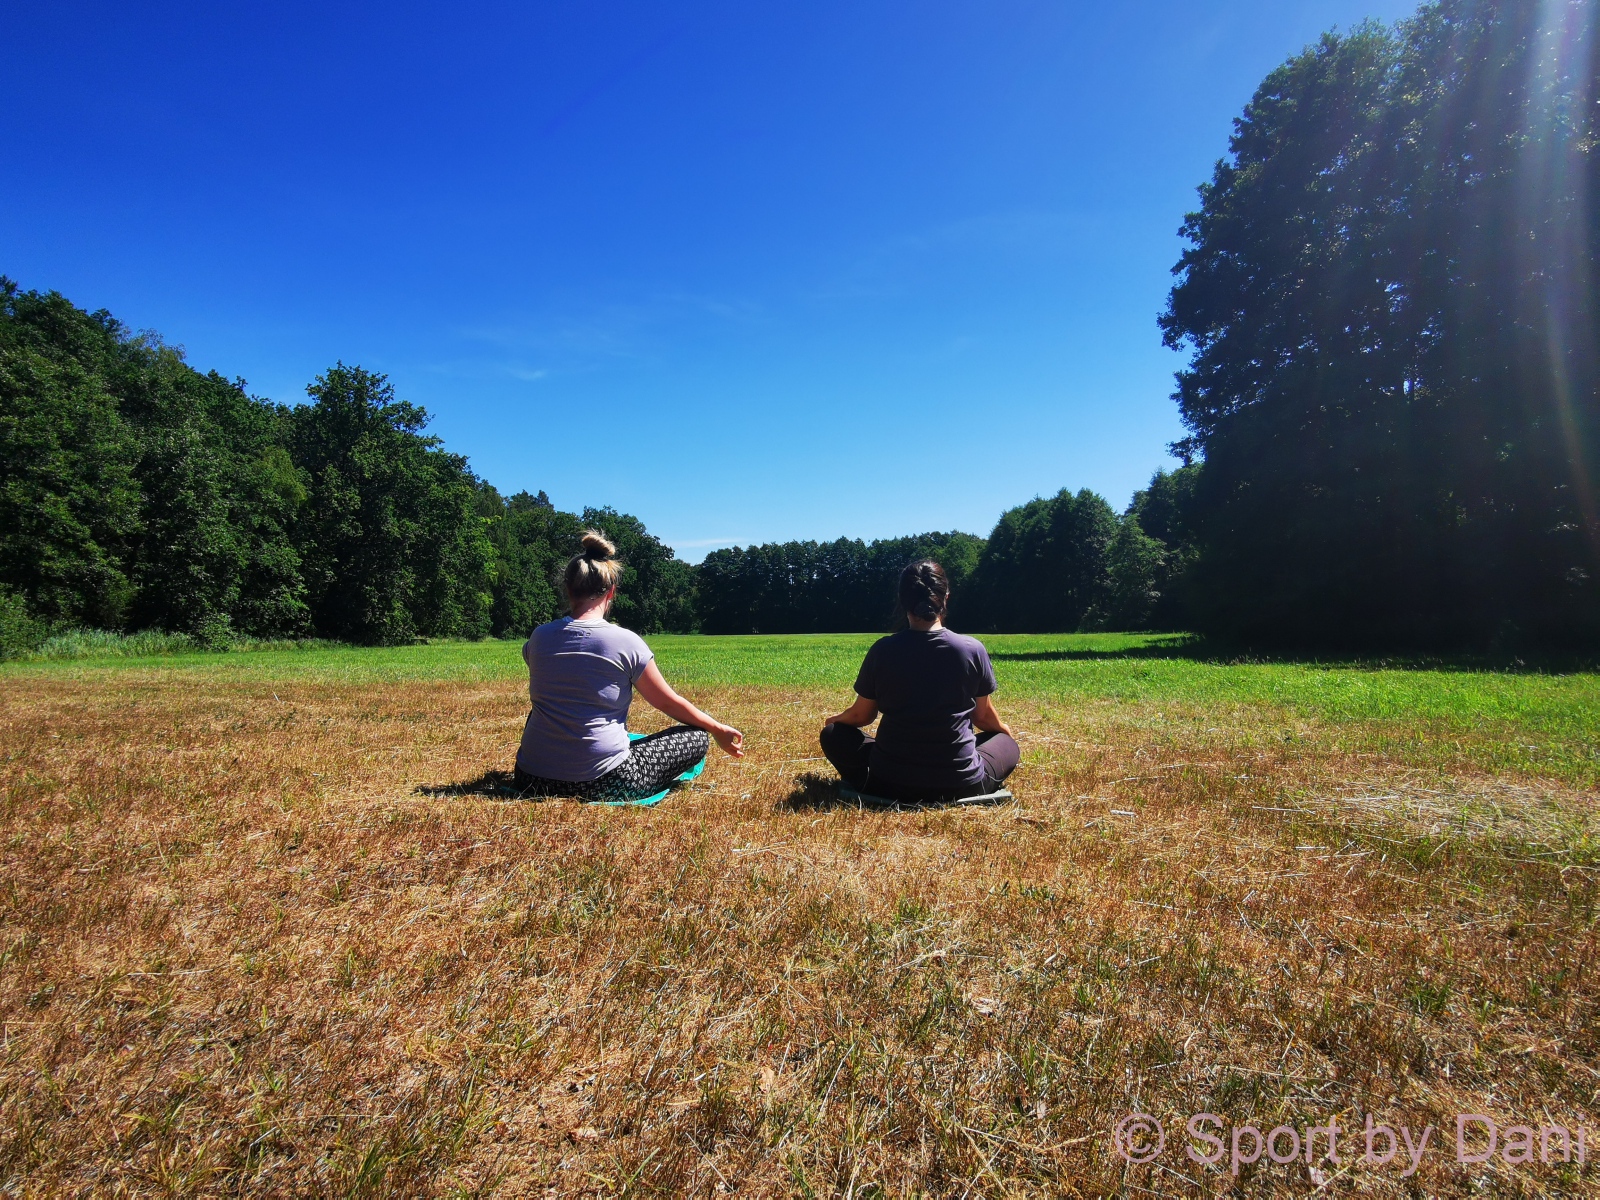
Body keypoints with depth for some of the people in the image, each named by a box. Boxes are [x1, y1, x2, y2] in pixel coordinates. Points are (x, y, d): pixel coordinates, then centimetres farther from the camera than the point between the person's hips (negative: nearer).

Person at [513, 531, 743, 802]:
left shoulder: (538, 638, 0)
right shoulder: (625, 641, -12)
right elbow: (669, 703, 0)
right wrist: (719, 730, 16)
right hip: (599, 785, -5)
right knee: (697, 738, 10)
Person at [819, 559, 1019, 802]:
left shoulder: (883, 650, -8)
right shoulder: (972, 649, -7)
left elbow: (861, 716, 5)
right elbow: (983, 715, 8)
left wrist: (835, 719, 29)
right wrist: (1004, 728, 33)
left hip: (890, 782, -2)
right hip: (962, 784, 2)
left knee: (834, 734, 22)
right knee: (1008, 743, 30)